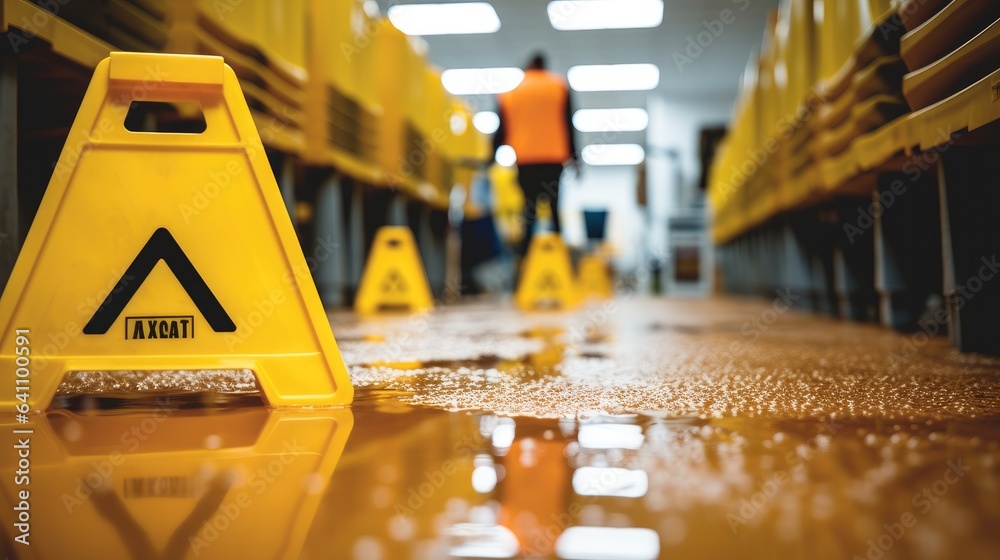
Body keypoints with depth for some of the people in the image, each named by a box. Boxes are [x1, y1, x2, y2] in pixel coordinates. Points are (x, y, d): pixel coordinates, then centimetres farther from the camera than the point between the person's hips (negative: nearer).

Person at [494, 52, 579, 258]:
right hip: (553, 159, -1)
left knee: (529, 213, 5)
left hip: (524, 161, 1)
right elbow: (568, 124, 5)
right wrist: (573, 156, 8)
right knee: (552, 210, 5)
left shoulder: (510, 93, 12)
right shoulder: (559, 86, 10)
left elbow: (502, 131, 8)